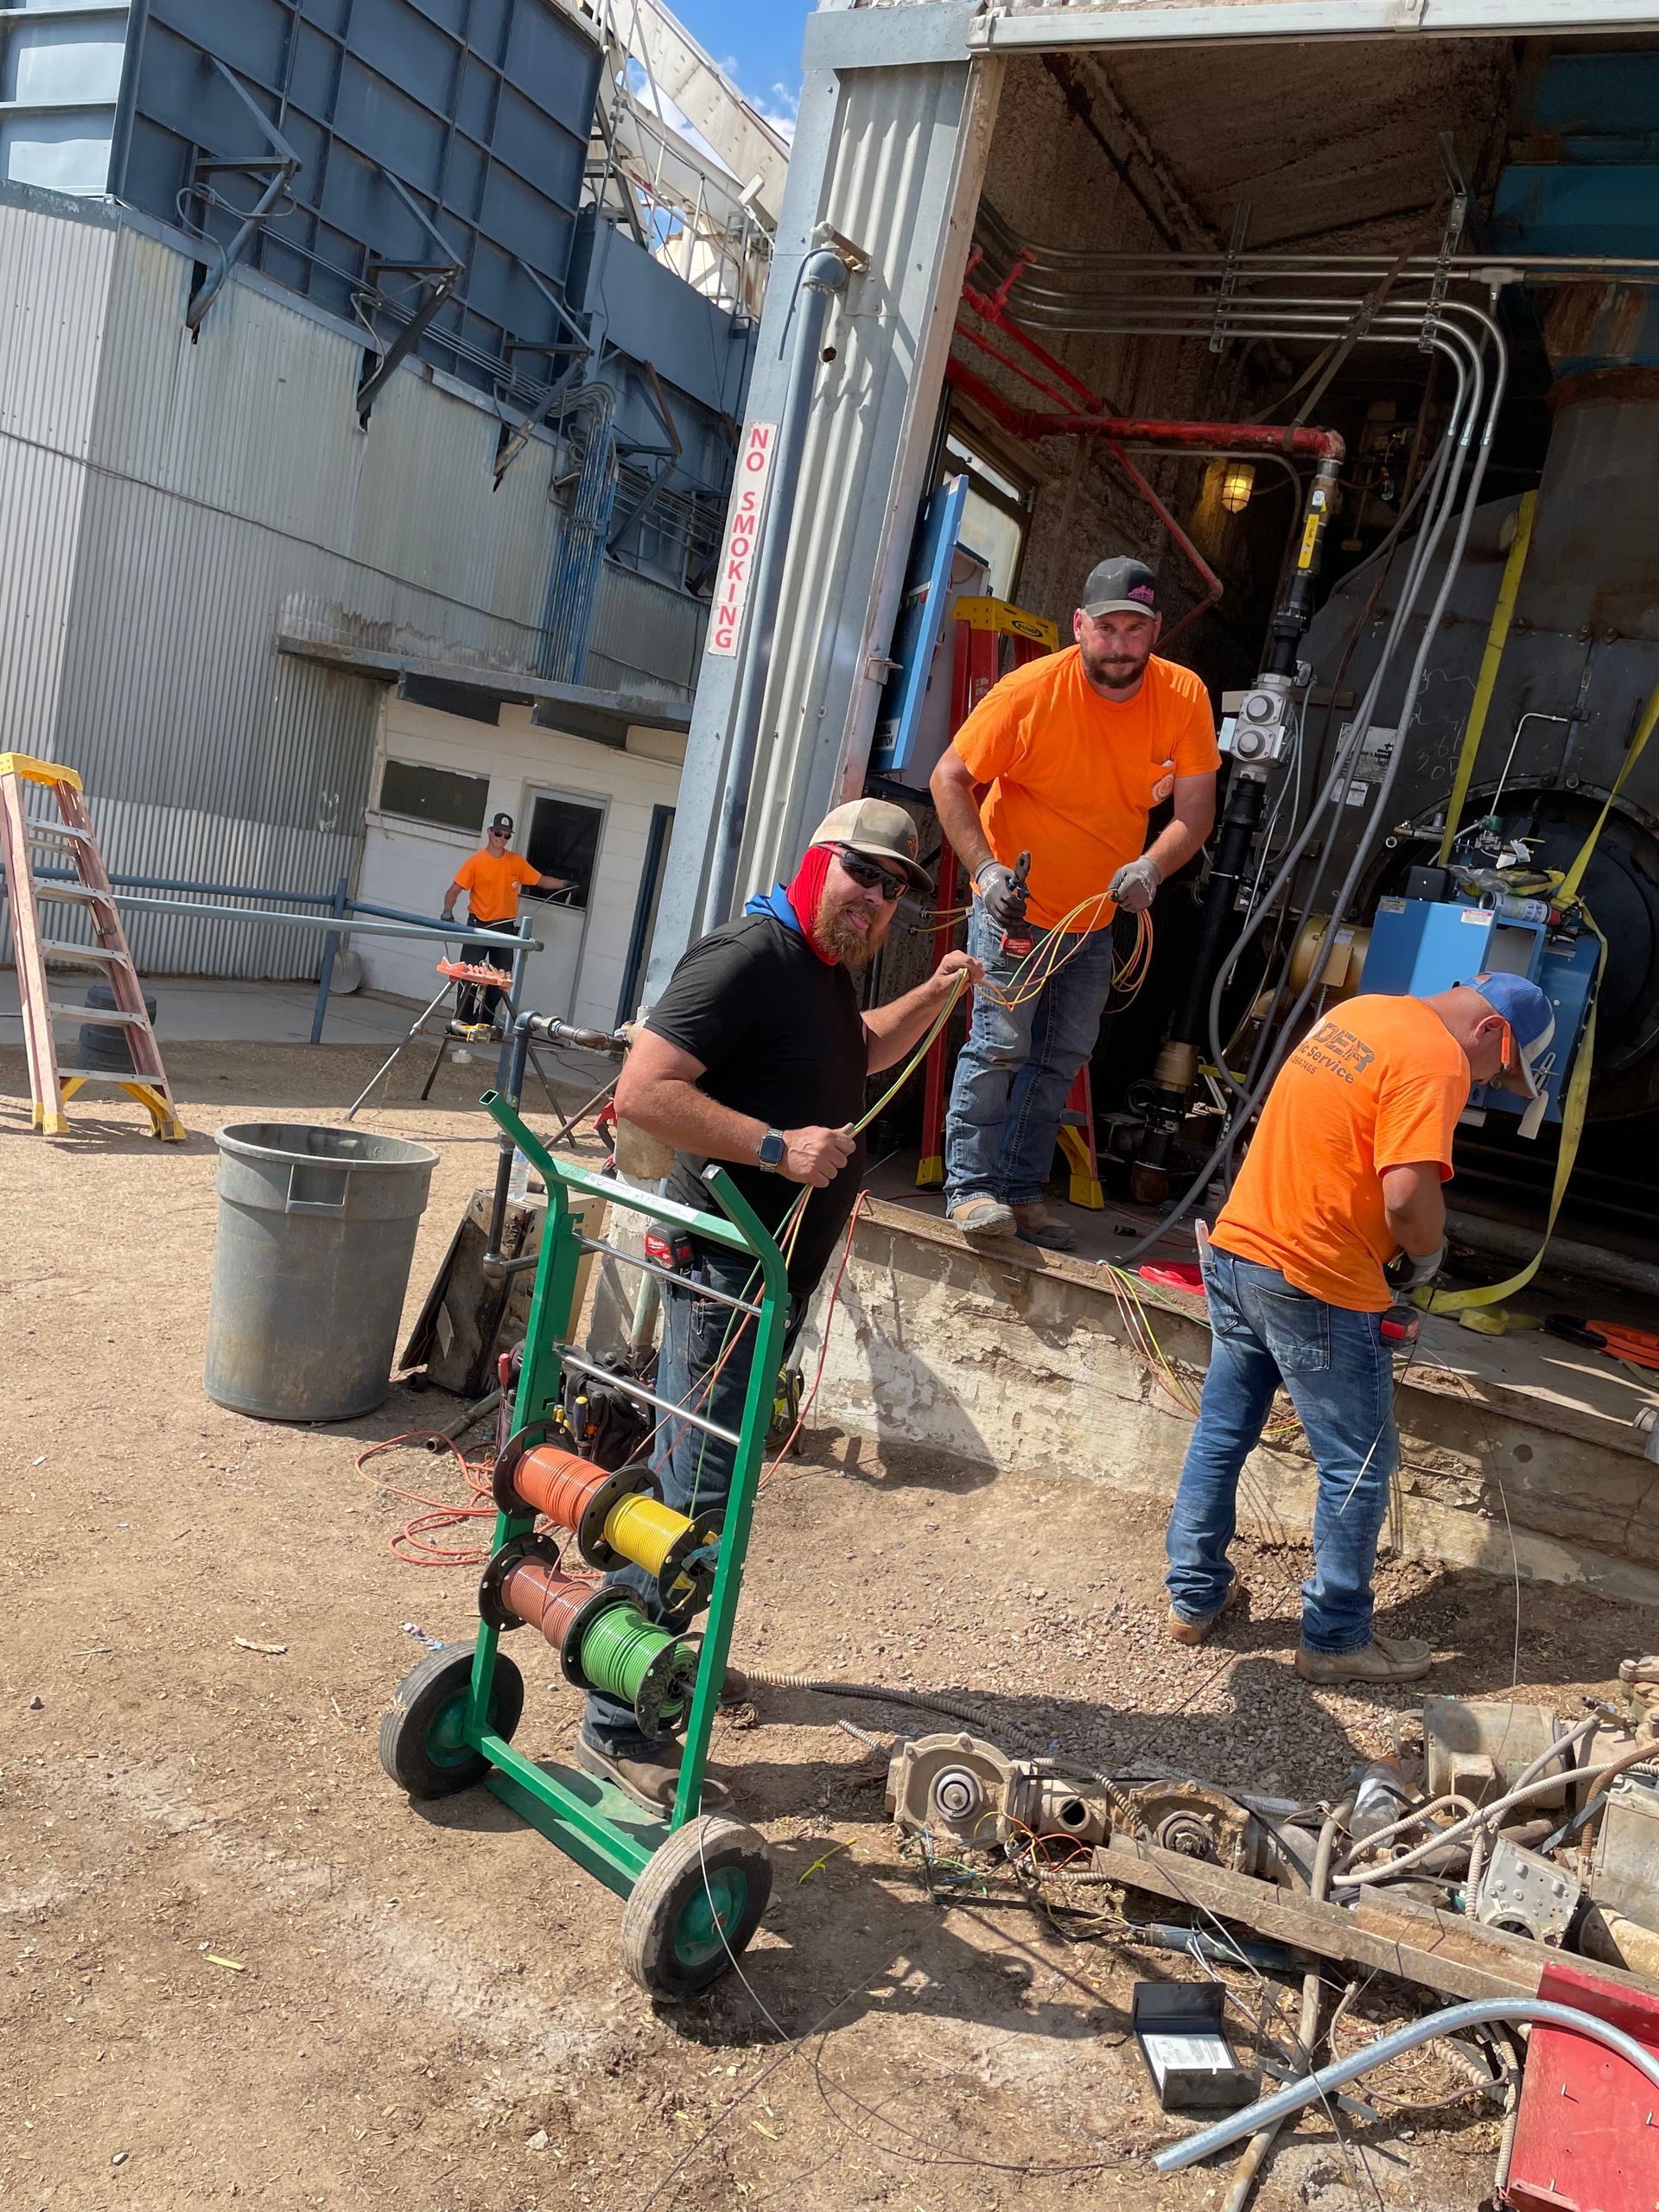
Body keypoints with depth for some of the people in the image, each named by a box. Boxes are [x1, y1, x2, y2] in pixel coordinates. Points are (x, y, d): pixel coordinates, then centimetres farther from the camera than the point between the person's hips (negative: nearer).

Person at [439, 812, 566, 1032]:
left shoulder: (517, 862, 3)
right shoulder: (475, 862, -8)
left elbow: (540, 880, 10)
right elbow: (455, 889, -12)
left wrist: (565, 884, -1)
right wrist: (448, 910, -28)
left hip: (505, 927, 4)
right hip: (478, 925, -3)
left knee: (499, 980, 7)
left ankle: (486, 1022, 18)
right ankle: (462, 1021, 1)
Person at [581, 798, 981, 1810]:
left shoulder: (825, 967, 13)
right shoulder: (748, 955, -18)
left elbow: (860, 1053, 34)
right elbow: (642, 1089, -26)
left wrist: (934, 996, 20)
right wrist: (777, 1145, -30)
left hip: (782, 1268, 10)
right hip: (726, 1266, -10)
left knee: (709, 1475, 20)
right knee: (695, 1494, -6)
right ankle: (617, 1727, 5)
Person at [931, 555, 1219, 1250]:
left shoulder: (1184, 697, -10)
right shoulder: (1030, 691, -19)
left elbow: (1195, 810, -9)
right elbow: (950, 779, -13)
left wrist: (1150, 867, -29)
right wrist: (985, 867, -25)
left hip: (1097, 913, 5)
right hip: (1016, 903, -5)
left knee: (1062, 1060, 11)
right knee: (1000, 1043, -10)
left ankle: (1021, 1192, 23)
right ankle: (970, 1188, 2)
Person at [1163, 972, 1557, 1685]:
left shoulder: (1354, 1012, 12)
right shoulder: (1436, 1058, -14)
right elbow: (1408, 1196, -24)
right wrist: (1425, 1257, -3)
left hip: (1234, 1249, 9)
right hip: (1316, 1286, -8)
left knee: (1221, 1436, 18)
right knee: (1359, 1467, 9)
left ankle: (1194, 1596, 31)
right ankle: (1336, 1638, 21)